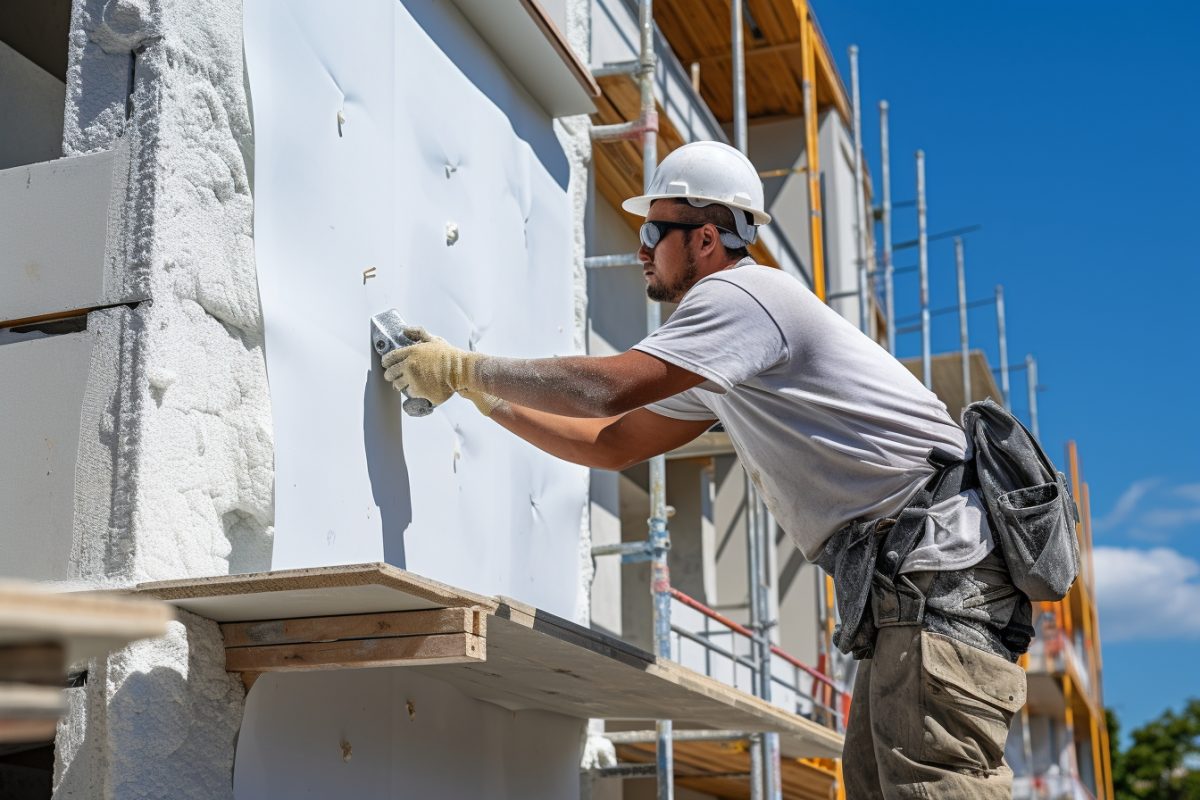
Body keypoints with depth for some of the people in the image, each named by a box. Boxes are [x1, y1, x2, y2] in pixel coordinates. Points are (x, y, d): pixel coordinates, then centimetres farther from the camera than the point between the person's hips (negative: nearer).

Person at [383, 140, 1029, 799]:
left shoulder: (739, 293, -10)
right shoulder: (715, 376, 22)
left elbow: (609, 387, -21)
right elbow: (612, 444, 26)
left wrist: (462, 369, -9)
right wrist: (485, 397, 22)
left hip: (939, 560, -10)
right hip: (899, 586, 10)